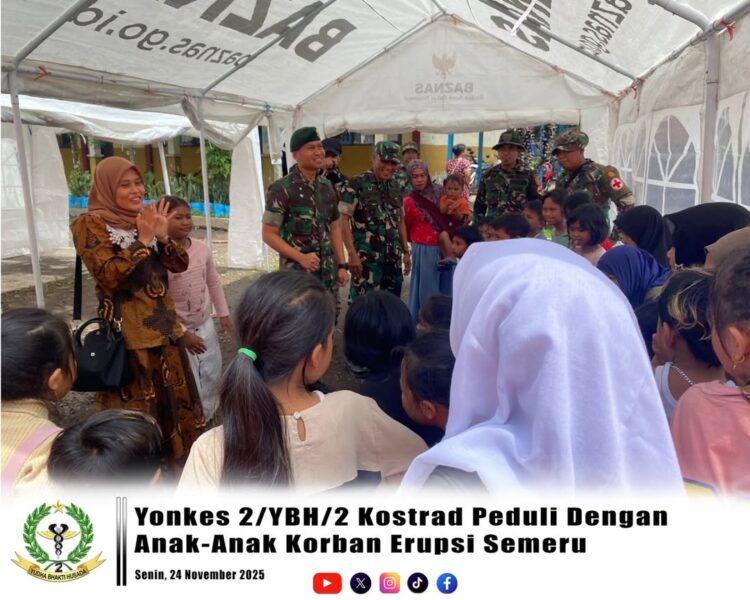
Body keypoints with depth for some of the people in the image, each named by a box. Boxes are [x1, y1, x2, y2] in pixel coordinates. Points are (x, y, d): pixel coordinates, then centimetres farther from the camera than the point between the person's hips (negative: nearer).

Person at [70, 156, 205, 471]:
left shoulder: (147, 217, 11)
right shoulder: (90, 224, -8)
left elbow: (181, 264, 4)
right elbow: (109, 275, -19)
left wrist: (162, 236, -12)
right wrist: (143, 240, -18)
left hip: (164, 327, 7)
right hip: (127, 334, -7)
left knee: (173, 400, 16)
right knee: (136, 410, 3)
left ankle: (175, 465, 34)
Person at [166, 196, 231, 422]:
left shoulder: (202, 248, -2)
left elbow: (214, 282, 11)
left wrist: (223, 314, 11)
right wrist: (182, 333, -19)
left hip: (205, 325, 7)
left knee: (212, 376, 19)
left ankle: (207, 418, 40)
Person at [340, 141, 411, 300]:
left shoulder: (396, 187, 12)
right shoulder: (357, 184, -7)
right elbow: (344, 219, -10)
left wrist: (406, 251, 15)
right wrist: (352, 253, -16)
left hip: (393, 258, 6)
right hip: (366, 258, -6)